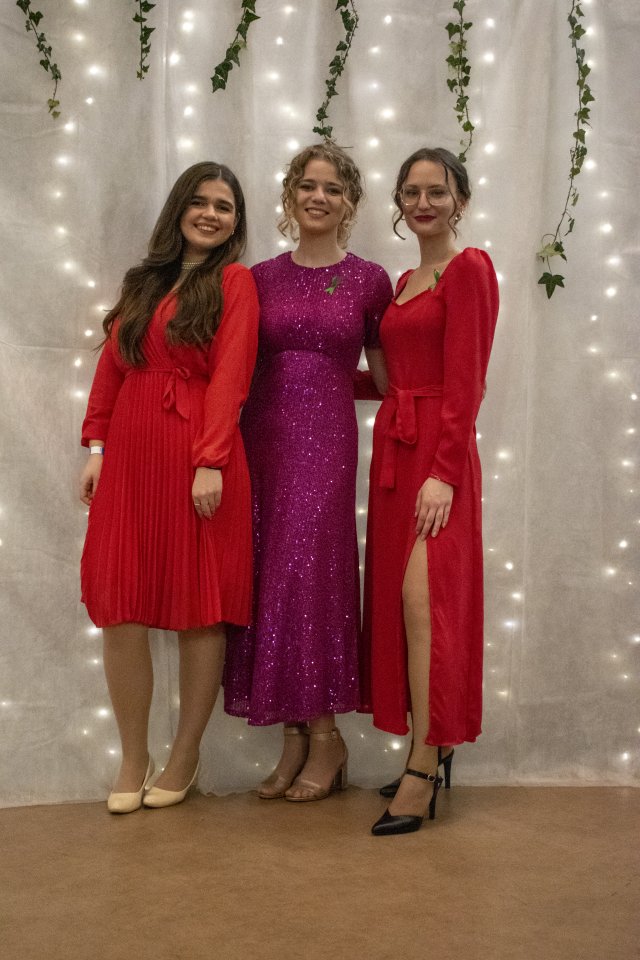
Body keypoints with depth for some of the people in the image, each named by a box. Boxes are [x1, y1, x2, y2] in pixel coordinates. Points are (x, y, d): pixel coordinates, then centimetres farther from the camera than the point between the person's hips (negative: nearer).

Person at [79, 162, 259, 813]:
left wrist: (210, 462, -16)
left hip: (199, 455, -4)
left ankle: (185, 757, 20)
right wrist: (96, 447, 4)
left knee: (199, 611, 3)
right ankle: (133, 759, 17)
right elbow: (111, 368, 14)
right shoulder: (143, 283, 18)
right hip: (130, 455, 5)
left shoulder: (234, 281, 2)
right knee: (120, 610, 2)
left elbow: (229, 377, -8)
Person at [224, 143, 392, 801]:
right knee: (269, 577, 2)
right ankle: (296, 736, 14)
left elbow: (385, 378, 9)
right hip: (262, 437, 3)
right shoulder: (260, 278, 11)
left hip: (327, 438, -3)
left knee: (307, 574, -8)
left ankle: (324, 736, 8)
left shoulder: (368, 280, 4)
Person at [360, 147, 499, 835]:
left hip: (437, 450, -9)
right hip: (394, 445, 9)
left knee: (423, 596, -13)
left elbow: (464, 382, -14)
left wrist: (445, 471, -19)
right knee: (397, 596, 8)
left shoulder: (469, 269, -5)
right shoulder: (404, 283, 20)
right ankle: (434, 749, 20)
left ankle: (422, 769, -5)